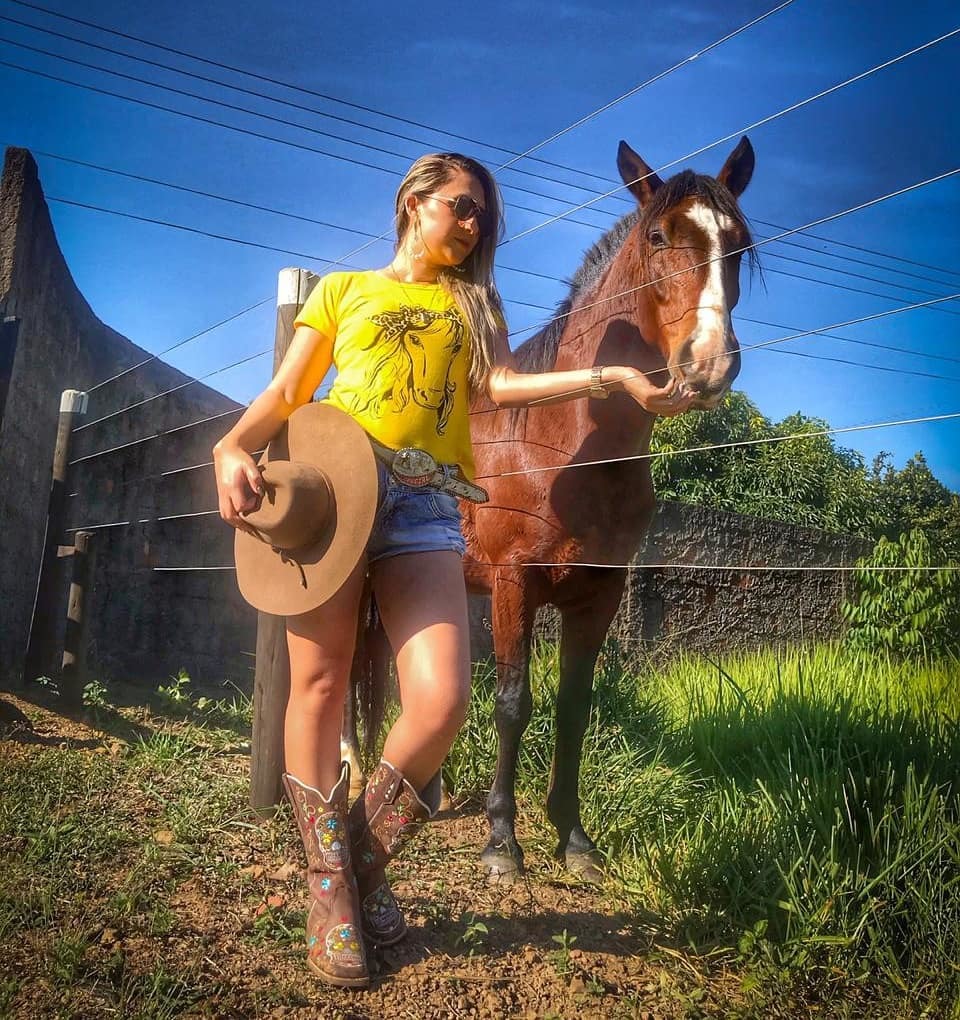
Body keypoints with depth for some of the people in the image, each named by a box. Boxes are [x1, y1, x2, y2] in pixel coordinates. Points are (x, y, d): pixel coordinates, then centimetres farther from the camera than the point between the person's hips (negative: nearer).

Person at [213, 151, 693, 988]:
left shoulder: (474, 304, 25)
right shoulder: (343, 289, 21)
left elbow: (501, 385, 7)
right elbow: (284, 394, 14)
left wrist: (612, 378, -5)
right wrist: (234, 447, -6)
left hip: (425, 509, 1)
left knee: (442, 702, -14)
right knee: (320, 684, -1)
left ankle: (367, 860, 14)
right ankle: (327, 883, 18)